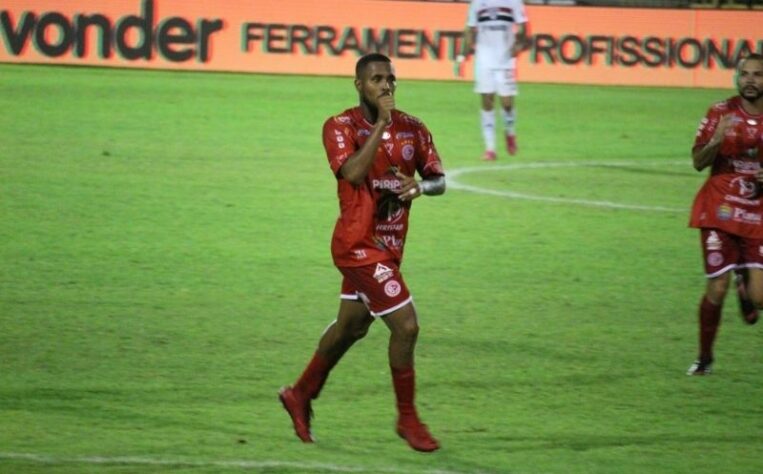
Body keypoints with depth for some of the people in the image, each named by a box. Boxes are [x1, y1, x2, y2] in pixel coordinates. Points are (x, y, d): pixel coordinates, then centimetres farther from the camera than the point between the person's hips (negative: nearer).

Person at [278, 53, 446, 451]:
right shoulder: (340, 127, -11)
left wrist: (421, 186, -15)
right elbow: (353, 172, -28)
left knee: (351, 326, 20)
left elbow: (439, 179, 8)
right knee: (406, 325, -13)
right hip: (359, 245, -7)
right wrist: (380, 124, -24)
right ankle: (407, 419, 2)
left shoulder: (412, 128, 5)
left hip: (389, 244, 7)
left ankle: (301, 395, 40)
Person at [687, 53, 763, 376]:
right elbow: (698, 162, -3)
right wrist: (716, 141, -22)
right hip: (719, 213, -1)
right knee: (717, 289, -8)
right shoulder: (721, 113, -2)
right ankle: (704, 358, 13)